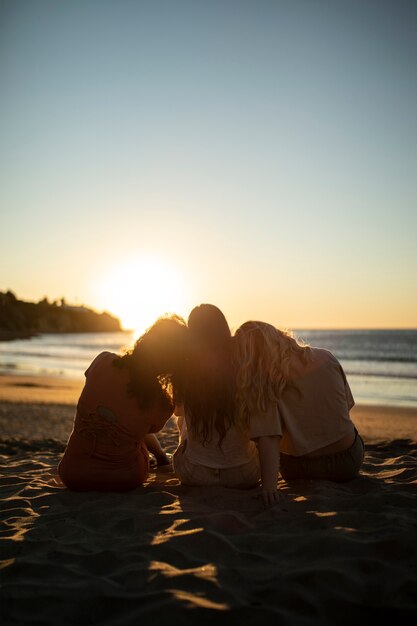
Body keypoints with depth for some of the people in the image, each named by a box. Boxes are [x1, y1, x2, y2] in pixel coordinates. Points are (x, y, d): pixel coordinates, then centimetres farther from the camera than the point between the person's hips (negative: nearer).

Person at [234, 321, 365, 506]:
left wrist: (269, 487, -31)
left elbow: (270, 439, -28)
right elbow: (348, 404, 2)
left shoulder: (265, 386, -19)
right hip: (348, 464, 2)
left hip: (299, 470, -1)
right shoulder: (325, 358, -10)